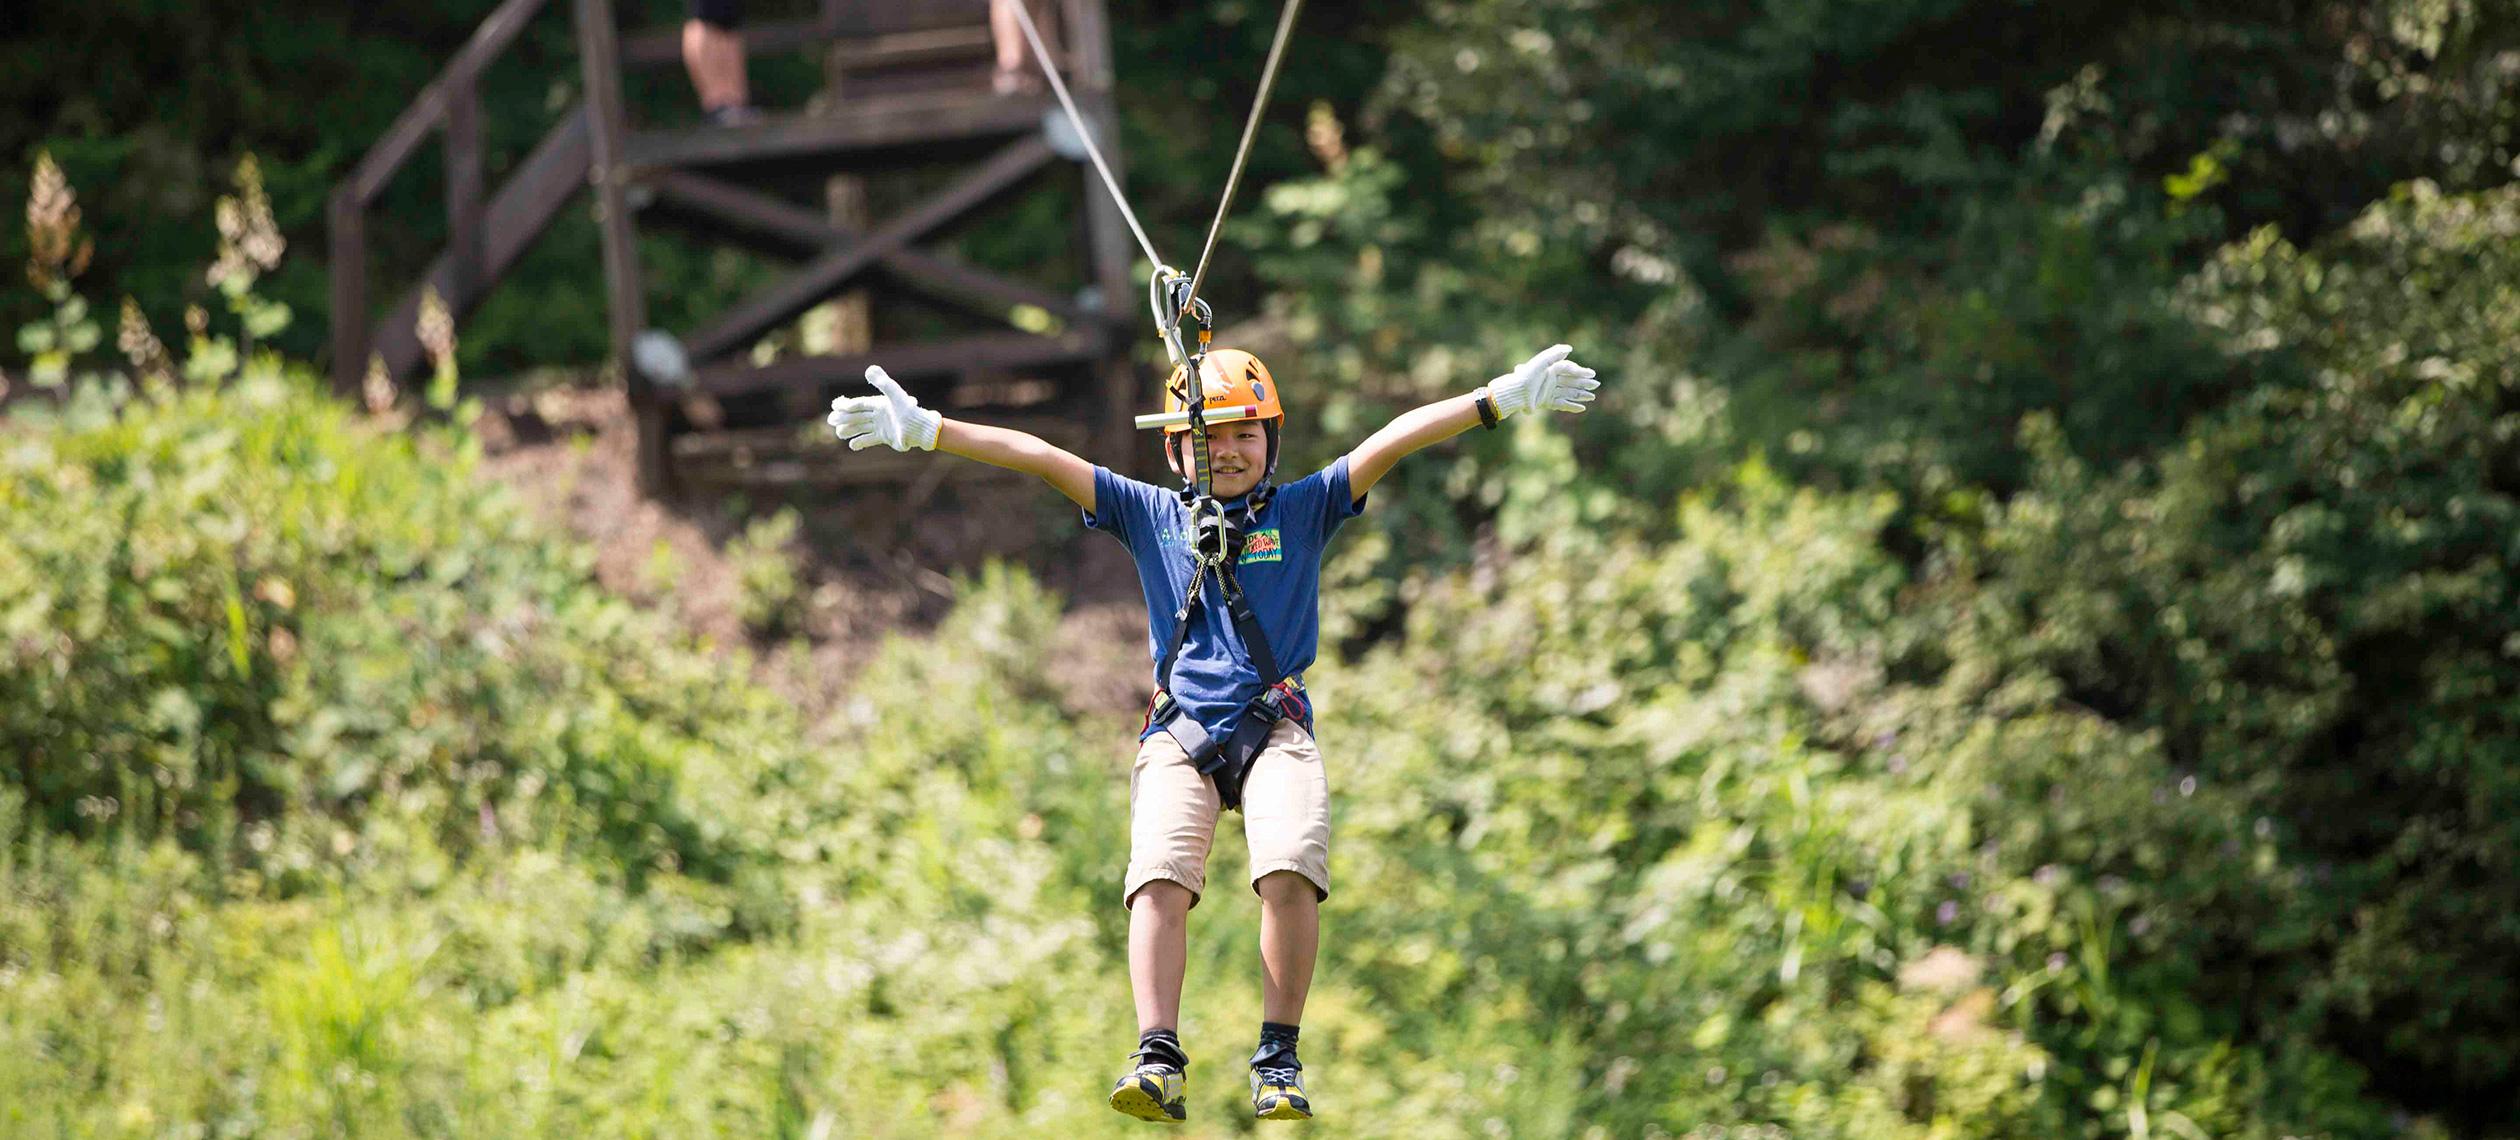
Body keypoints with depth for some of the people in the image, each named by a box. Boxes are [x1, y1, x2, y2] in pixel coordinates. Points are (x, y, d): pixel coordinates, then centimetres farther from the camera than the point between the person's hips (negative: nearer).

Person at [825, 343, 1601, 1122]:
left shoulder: (1301, 511, 12)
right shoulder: (1150, 516, 14)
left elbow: (1392, 443, 3)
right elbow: (1039, 458, 9)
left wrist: (1503, 399, -5)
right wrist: (923, 430, 4)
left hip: (1275, 728, -1)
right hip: (1180, 733, 1)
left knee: (1290, 873, -24)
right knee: (1159, 880, -21)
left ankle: (1278, 1060, -17)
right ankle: (1159, 1060, -27)